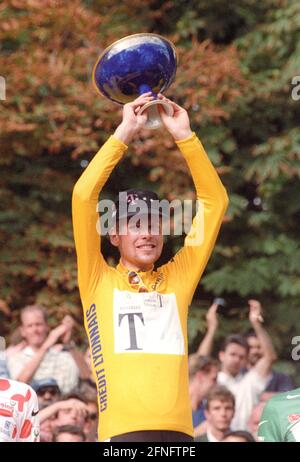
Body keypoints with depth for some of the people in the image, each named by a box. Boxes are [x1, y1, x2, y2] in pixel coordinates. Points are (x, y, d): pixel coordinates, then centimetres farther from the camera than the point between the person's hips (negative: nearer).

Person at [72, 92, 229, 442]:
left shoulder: (176, 280, 18)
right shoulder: (99, 281, 12)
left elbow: (215, 201, 19)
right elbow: (83, 195, 3)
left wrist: (184, 136, 13)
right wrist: (124, 133, 4)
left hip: (178, 431, 3)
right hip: (122, 432, -3)